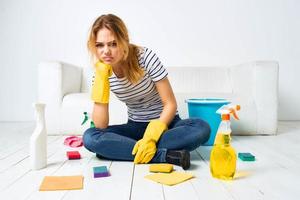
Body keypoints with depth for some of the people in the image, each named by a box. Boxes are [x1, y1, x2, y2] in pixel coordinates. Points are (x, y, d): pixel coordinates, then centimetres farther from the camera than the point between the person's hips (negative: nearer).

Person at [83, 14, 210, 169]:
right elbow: (100, 126, -17)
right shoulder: (101, 71, -9)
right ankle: (167, 155, -28)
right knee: (90, 138, -24)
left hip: (164, 123, -2)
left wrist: (151, 137, -29)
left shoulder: (146, 57, -18)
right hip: (135, 127, 2)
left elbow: (171, 104, -16)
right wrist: (101, 79, -24)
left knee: (202, 128, -32)